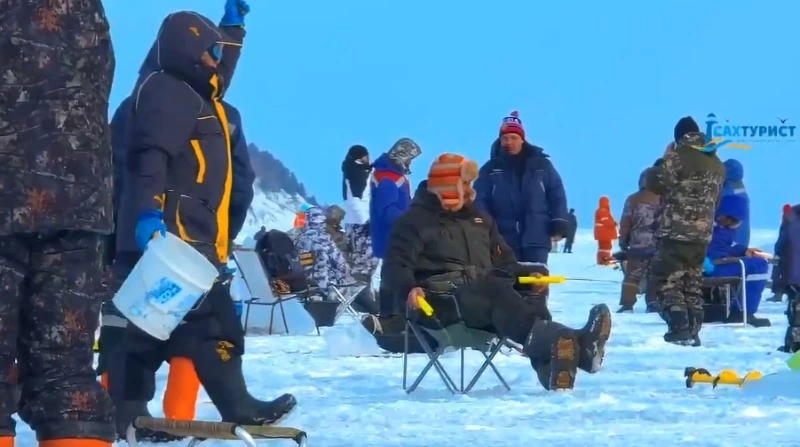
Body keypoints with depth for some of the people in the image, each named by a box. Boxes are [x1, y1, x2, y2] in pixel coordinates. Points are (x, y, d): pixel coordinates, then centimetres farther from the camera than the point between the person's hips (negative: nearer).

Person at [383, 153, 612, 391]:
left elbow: (503, 261, 27)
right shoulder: (416, 221, 6)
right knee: (497, 295, -37)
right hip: (444, 299, -7)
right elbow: (394, 267, -4)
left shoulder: (478, 218, 25)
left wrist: (526, 274, 6)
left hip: (484, 293, 7)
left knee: (532, 305, -26)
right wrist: (409, 288, -26)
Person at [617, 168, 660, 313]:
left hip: (637, 245, 0)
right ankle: (653, 304, 3)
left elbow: (625, 223, 2)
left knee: (632, 276, 1)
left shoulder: (633, 199, 0)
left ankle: (627, 304, -8)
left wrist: (623, 242, 12)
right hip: (658, 246, 0)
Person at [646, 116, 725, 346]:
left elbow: (657, 183, -11)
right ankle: (693, 331, 11)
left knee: (666, 280, -3)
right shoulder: (716, 163, 13)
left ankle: (679, 329, -14)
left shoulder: (678, 155, -11)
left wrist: (659, 167, 7)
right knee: (693, 283, 14)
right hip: (702, 233, 7)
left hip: (675, 232, -7)